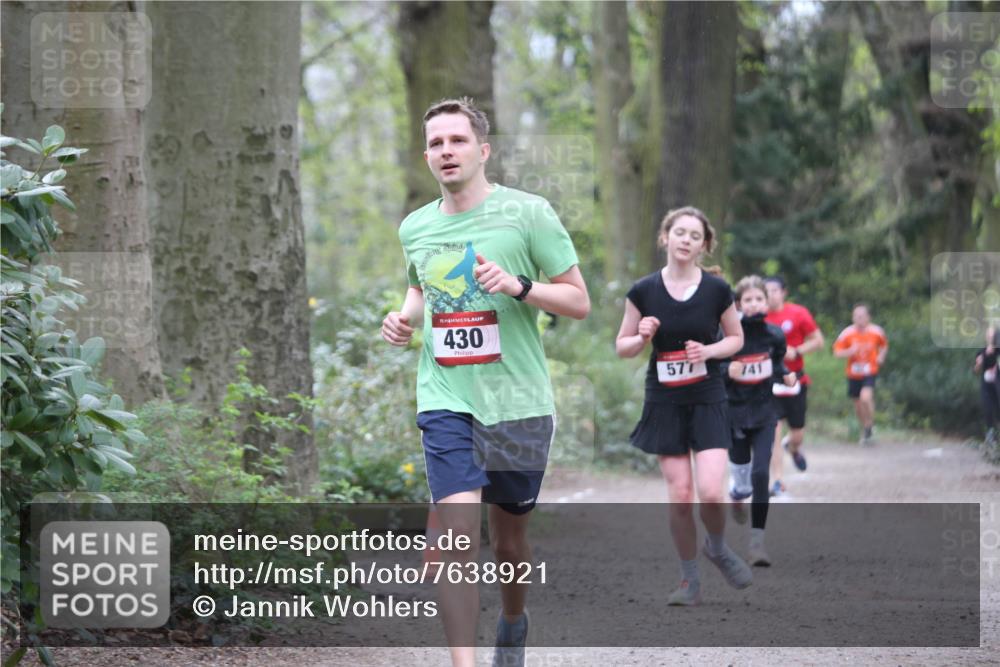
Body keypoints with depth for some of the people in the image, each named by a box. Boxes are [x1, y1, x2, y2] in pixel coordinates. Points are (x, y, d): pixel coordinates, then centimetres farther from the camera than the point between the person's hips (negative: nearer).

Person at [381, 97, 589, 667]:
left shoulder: (528, 213, -5)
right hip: (447, 401, 1)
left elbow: (579, 301, -3)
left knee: (510, 539, 13)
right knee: (458, 533, -17)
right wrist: (405, 319, 6)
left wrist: (520, 287, -21)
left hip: (518, 403, -1)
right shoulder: (415, 227, 8)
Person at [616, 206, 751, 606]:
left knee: (711, 492, -14)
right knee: (679, 495, -1)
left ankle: (718, 548, 18)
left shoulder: (717, 290, -4)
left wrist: (709, 350, -11)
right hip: (664, 403, 1)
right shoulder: (644, 292, -3)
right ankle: (690, 580, 14)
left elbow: (736, 338, 9)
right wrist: (642, 337, -16)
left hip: (708, 400, -1)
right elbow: (622, 346, 6)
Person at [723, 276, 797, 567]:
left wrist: (785, 376, -4)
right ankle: (737, 495, 50)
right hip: (734, 413, -1)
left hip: (764, 414, 1)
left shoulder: (774, 335, -3)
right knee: (742, 480, 10)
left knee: (760, 474, -14)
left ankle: (757, 541, -10)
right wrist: (727, 371, -27)